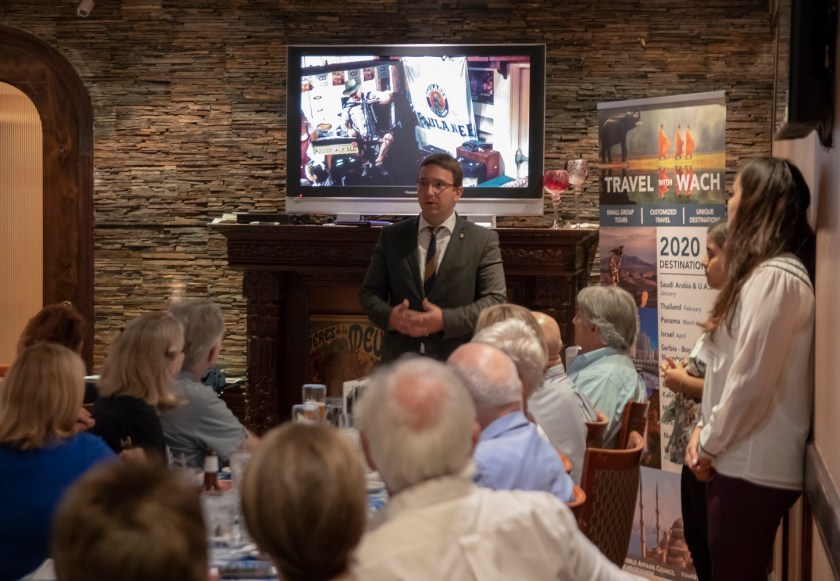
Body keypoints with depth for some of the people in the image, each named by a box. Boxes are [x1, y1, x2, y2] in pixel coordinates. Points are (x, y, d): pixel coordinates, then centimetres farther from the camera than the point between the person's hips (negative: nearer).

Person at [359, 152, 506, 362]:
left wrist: (445, 320, -18)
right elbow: (370, 291, 8)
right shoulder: (391, 236, 8)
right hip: (400, 360, 2)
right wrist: (389, 316, -13)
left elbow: (495, 299, -5)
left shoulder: (483, 240, 1)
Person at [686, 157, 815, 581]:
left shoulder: (775, 277, -18)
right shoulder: (763, 272, 16)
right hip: (746, 461, 10)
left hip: (753, 467, -10)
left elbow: (752, 382, -22)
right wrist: (706, 430, 8)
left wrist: (708, 445, -9)